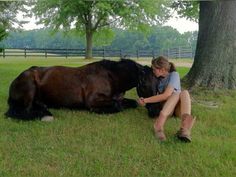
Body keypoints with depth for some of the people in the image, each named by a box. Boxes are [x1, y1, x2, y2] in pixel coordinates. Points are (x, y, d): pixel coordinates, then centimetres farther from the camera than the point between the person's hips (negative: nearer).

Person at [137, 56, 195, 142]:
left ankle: (185, 128, -59)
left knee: (184, 93, -32)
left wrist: (145, 100, -19)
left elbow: (166, 95, -20)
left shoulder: (174, 75, -7)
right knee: (176, 94, -29)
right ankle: (159, 126, -52)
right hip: (164, 107, 1)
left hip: (177, 107, -1)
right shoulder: (158, 78, 6)